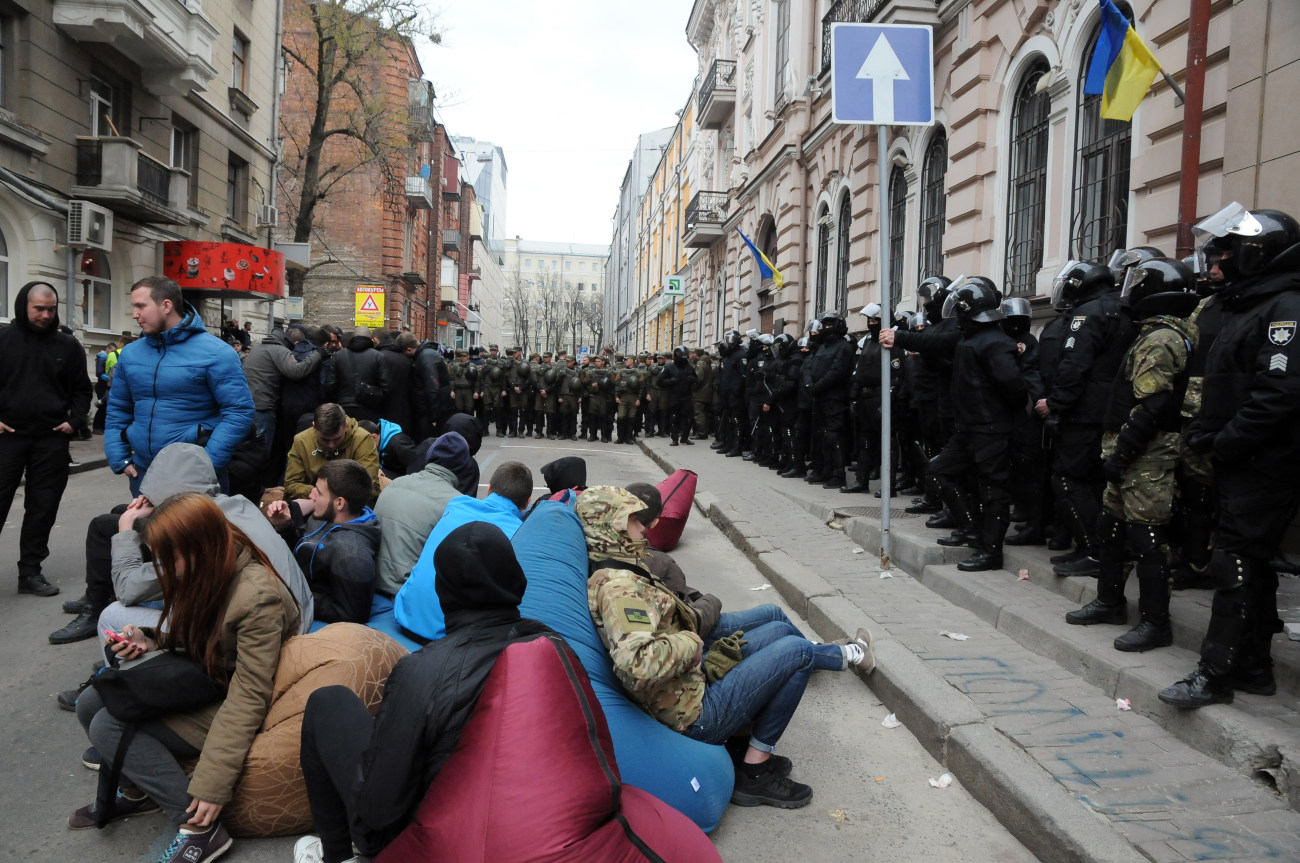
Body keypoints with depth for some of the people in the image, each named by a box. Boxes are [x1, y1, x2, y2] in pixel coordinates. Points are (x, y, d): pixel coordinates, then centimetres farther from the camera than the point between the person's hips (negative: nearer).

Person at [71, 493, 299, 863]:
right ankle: (137, 791, 24)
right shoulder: (207, 573, -6)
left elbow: (248, 700, -29)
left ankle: (200, 829, -14)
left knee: (109, 727, -17)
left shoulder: (259, 598, -32)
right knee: (90, 704, 2)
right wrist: (151, 641, -6)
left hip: (224, 699, -9)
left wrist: (212, 787, -28)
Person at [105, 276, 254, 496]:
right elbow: (117, 410, 17)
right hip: (142, 473, 5)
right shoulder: (130, 353, 8)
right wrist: (119, 459, 5)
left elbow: (239, 412, -14)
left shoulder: (214, 353, -11)